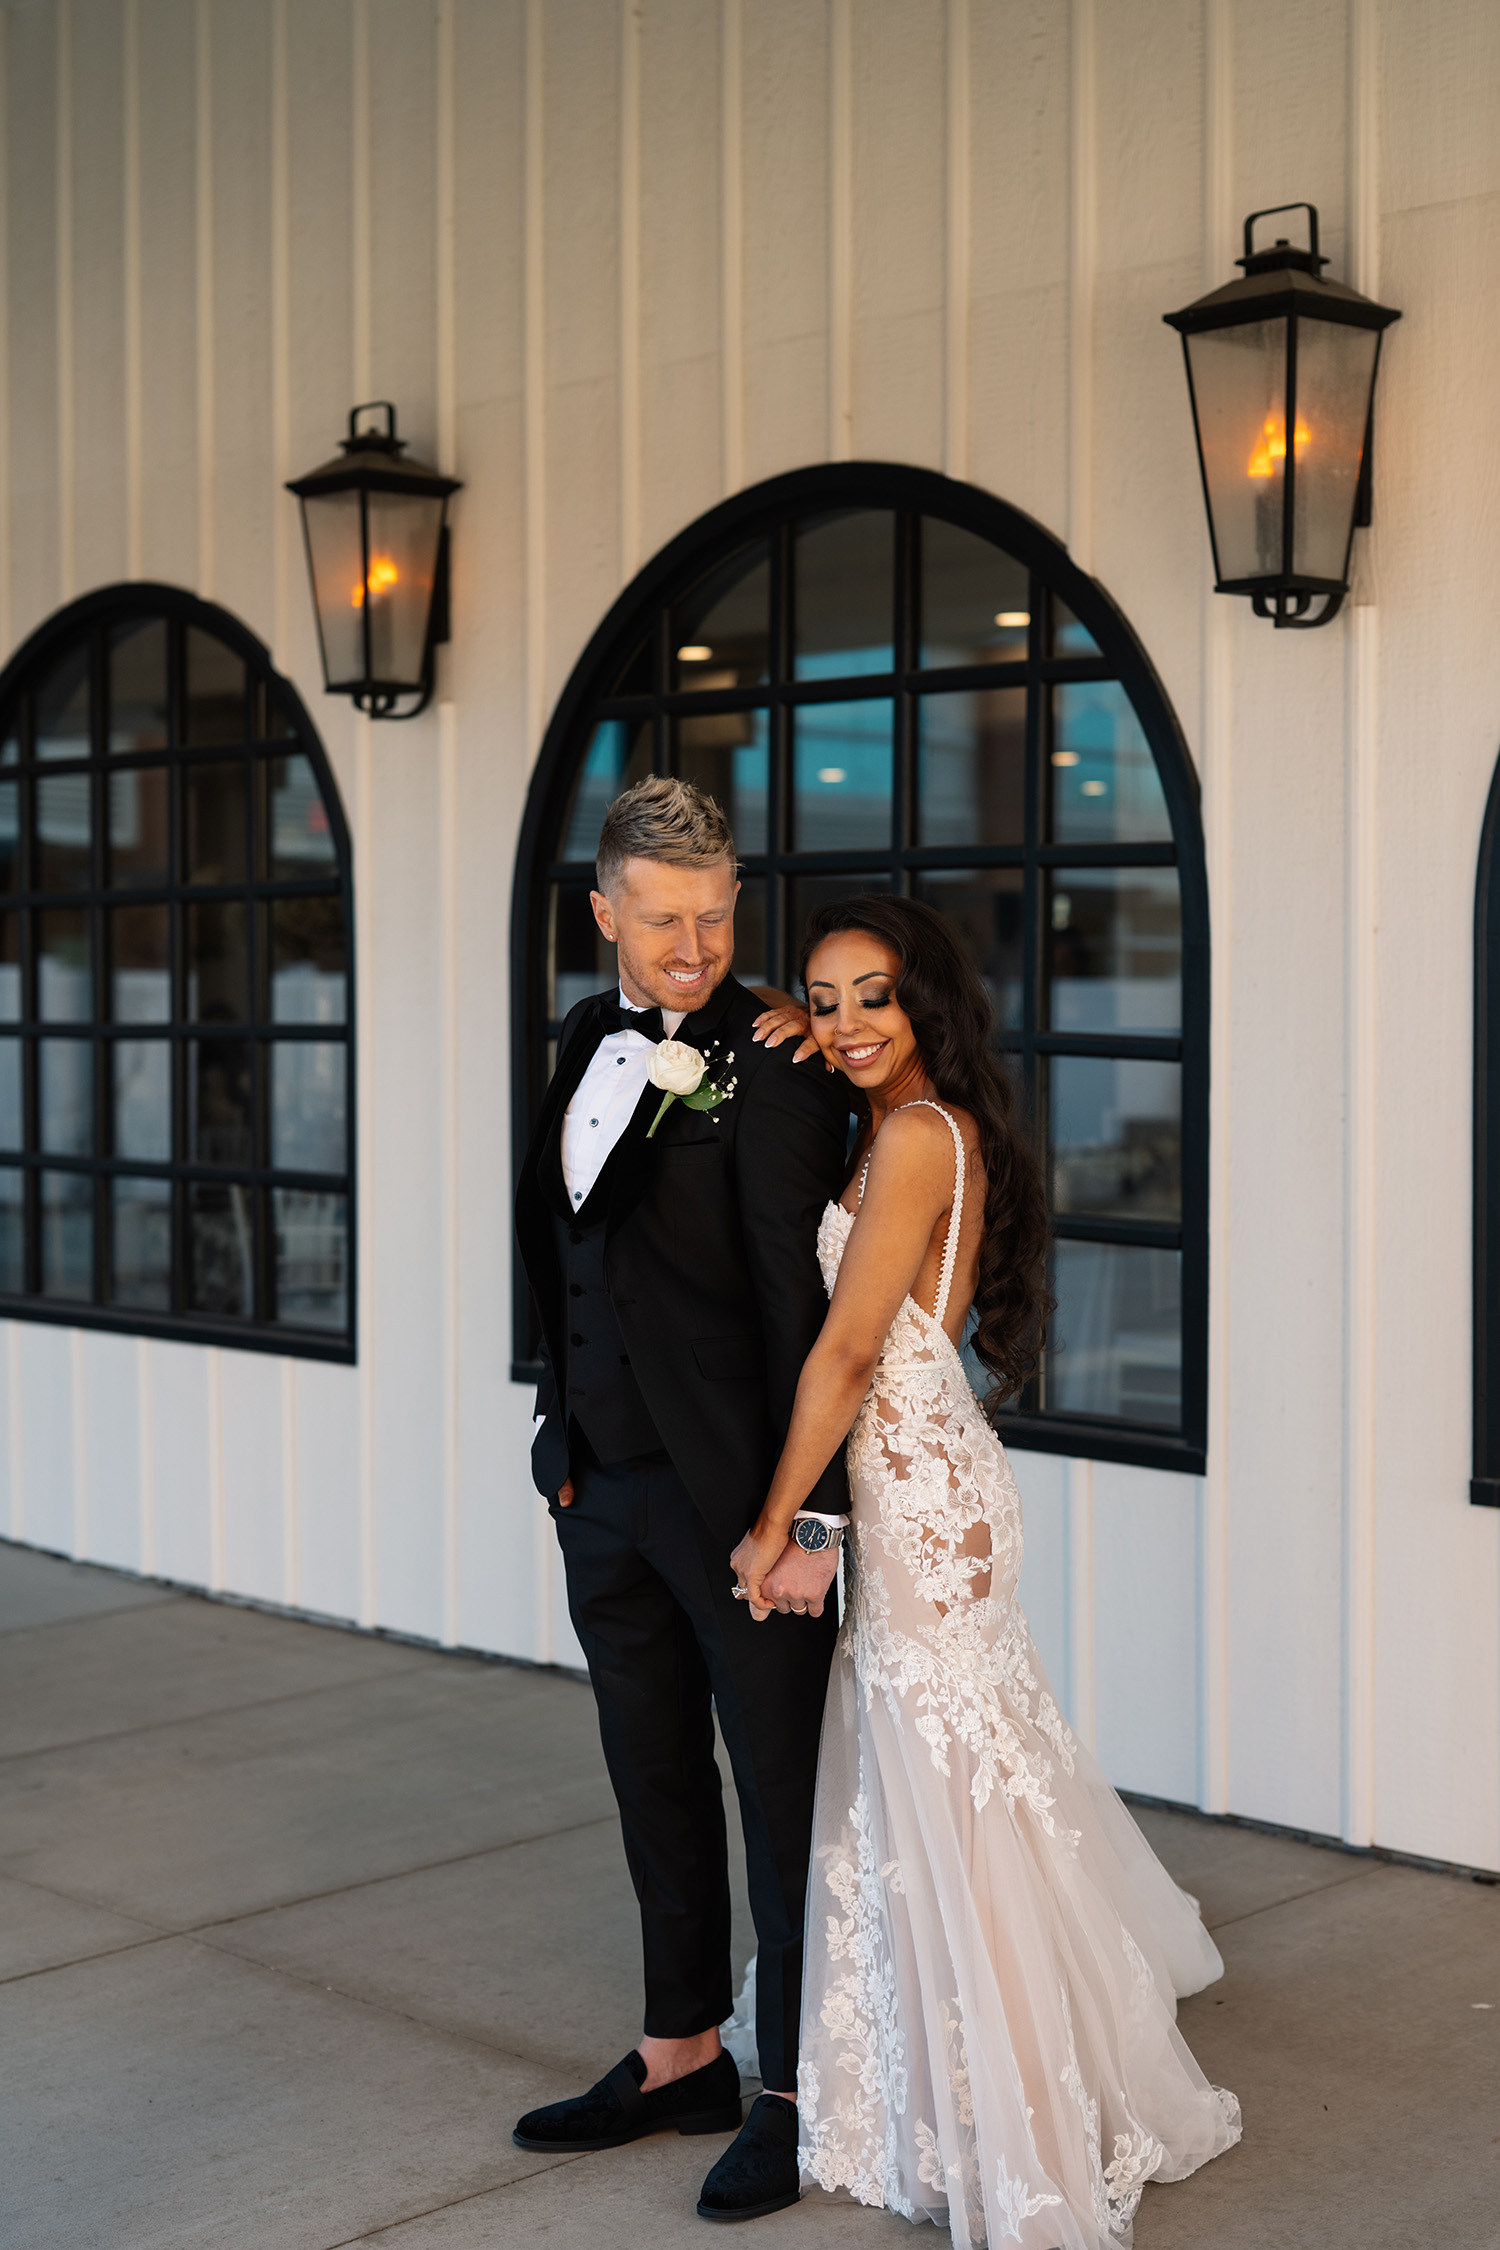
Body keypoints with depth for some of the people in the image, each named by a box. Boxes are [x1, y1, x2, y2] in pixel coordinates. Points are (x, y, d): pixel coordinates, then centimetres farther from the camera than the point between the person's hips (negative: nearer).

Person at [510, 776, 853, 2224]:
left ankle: (796, 2088, 21)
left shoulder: (773, 1069, -15)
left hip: (734, 1499, -7)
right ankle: (682, 2054, 34)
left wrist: (808, 1516, -19)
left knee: (782, 1792, 6)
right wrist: (564, 1439, 11)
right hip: (605, 1490, 7)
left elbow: (801, 1302, -18)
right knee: (655, 1782, 18)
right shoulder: (590, 1040, 8)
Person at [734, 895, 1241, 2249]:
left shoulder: (915, 1137, -17)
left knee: (941, 1796, -3)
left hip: (912, 1486, -10)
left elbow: (848, 1351, -20)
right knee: (901, 1786, 20)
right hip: (917, 1484, 10)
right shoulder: (934, 1131, 13)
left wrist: (776, 1522, -14)